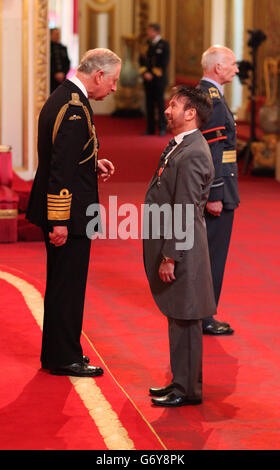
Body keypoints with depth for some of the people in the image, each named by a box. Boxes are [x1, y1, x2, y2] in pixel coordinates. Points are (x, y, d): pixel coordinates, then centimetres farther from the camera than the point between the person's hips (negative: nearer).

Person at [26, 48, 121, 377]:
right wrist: (60, 221, -25)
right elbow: (62, 167, -25)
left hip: (58, 214, 10)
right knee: (68, 285, -1)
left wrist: (93, 165, 10)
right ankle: (64, 358, 7)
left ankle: (56, 352, 28)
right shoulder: (75, 108, -21)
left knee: (61, 284, 18)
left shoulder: (61, 98, 11)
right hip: (69, 214, -10)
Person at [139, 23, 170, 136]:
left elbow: (164, 63, -8)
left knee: (160, 103, -4)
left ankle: (162, 128, 2)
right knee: (149, 104, 5)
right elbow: (141, 60, 11)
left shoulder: (164, 44, -3)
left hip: (159, 79, -5)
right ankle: (150, 129, 9)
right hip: (148, 79, 5)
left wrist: (153, 75, -12)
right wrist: (144, 73, -5)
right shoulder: (147, 44, 13)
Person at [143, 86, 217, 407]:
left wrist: (170, 256, -20)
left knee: (184, 319, -2)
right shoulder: (179, 146, 13)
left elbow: (184, 212, -21)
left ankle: (188, 390, 6)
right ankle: (181, 381, 26)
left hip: (181, 250, -10)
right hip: (171, 247, 10)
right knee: (177, 318, 16)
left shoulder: (192, 154, -19)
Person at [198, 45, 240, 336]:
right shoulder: (212, 99, -18)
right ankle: (203, 318, 4)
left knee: (202, 254, 16)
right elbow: (210, 151, -22)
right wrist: (214, 195, -22)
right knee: (212, 255, -3)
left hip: (203, 189, 10)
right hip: (216, 191, -10)